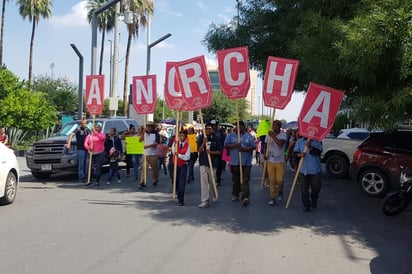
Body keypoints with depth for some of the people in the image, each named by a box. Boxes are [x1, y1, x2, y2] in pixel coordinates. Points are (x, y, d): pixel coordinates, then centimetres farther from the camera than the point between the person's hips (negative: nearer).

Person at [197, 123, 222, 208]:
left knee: (211, 182, 13)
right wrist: (204, 142, -19)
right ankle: (204, 201, -11)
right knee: (203, 182, -11)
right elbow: (199, 150, -5)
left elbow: (219, 151, 1)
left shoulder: (215, 139, 2)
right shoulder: (201, 138, 2)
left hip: (213, 162, 1)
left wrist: (211, 152, -17)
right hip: (203, 163, -1)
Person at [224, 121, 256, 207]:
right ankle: (235, 194, 28)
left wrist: (244, 149, -14)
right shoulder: (230, 136, 8)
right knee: (235, 180, 12)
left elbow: (253, 147, 1)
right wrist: (235, 145, -14)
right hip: (234, 162, 2)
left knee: (245, 180, -8)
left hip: (246, 162, -2)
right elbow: (226, 146, 1)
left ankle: (245, 197, -12)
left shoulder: (249, 136, 7)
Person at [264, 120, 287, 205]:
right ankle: (273, 198, 10)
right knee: (271, 180, 3)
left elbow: (280, 144, -26)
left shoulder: (283, 134, -8)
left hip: (280, 161, -3)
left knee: (279, 180, -3)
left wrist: (273, 136, -22)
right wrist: (265, 154, -4)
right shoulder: (269, 134, 5)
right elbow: (266, 146, 12)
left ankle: (280, 192, 29)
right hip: (270, 161, 3)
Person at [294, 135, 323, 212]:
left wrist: (310, 147, -34)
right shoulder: (299, 141, 5)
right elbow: (295, 152, -3)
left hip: (315, 171, -1)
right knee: (304, 189, 2)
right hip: (303, 170, 1)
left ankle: (314, 201, 38)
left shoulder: (317, 141, -2)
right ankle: (306, 205, 18)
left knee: (316, 188, 9)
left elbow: (318, 152, -18)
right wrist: (299, 154, -26)